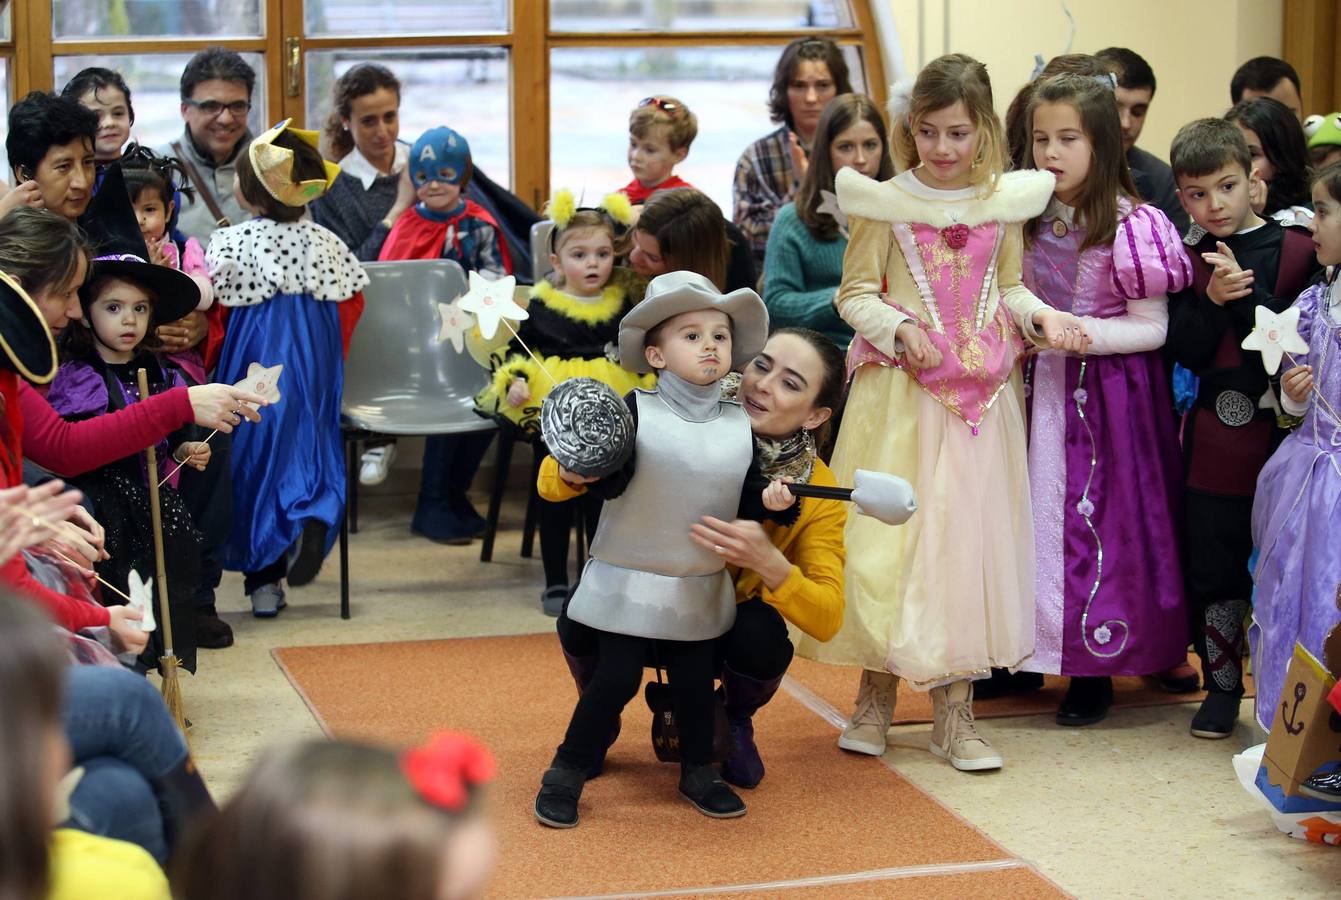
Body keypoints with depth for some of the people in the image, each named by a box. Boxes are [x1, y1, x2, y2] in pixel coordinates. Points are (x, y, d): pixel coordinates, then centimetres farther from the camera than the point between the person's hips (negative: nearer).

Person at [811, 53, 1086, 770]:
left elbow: (1008, 287, 15)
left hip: (980, 394, 3)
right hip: (900, 390, -3)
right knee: (889, 534, -1)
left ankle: (954, 709, 10)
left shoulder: (1004, 201, 6)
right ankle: (877, 692, 13)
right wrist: (899, 327, -18)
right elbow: (855, 293, -1)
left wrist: (1038, 316, -4)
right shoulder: (884, 202, -3)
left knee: (970, 537, 3)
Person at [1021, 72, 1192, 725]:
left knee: (1096, 517, -2)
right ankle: (1028, 651, 21)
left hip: (1106, 393, -5)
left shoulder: (1132, 225, -13)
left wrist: (1083, 334, -23)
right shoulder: (1029, 218, 5)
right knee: (1035, 512, 9)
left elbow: (1152, 328, -12)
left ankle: (1096, 667, 10)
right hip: (1039, 386, 6)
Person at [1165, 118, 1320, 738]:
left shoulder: (1296, 250, -1)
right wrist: (1212, 300, -17)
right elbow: (1187, 353, -3)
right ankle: (1222, 685, 21)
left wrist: (1246, 294, -16)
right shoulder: (1188, 262, 7)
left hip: (1281, 429, -2)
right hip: (1213, 441, 3)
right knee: (1214, 569, 8)